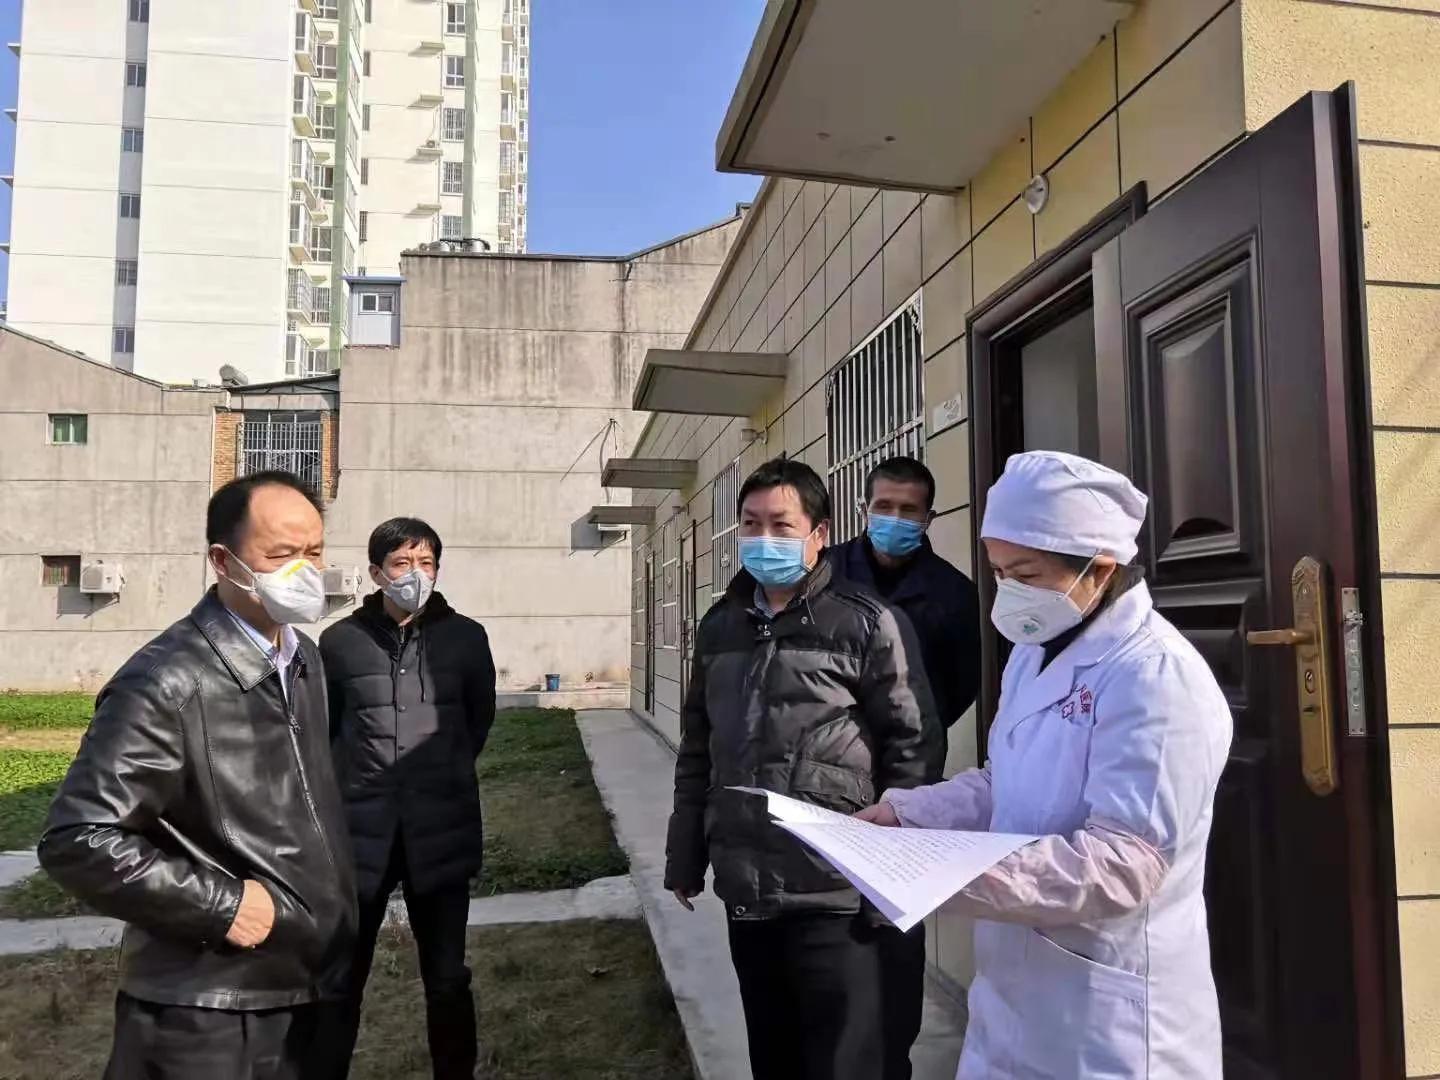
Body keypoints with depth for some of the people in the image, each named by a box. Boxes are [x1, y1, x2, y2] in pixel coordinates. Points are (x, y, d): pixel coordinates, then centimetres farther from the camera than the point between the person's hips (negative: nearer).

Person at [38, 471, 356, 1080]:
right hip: (206, 1014, -7)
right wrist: (221, 905, -20)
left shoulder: (304, 656, 5)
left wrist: (330, 893, 9)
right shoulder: (166, 686, -21)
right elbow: (77, 840, -21)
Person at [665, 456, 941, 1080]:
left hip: (833, 893, -5)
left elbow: (913, 747, -7)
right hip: (745, 889, 6)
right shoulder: (719, 627, 9)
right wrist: (685, 858, 15)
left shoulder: (867, 623, -8)